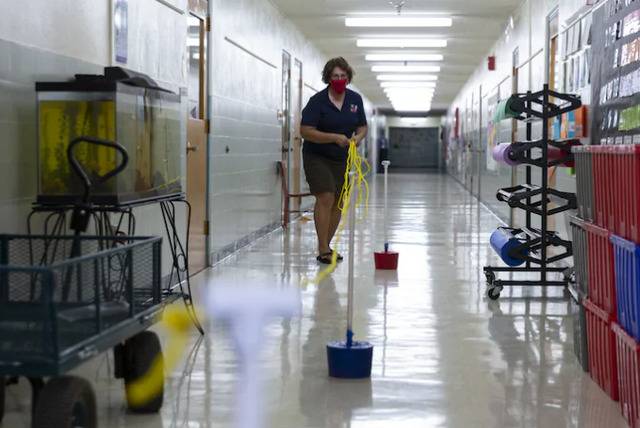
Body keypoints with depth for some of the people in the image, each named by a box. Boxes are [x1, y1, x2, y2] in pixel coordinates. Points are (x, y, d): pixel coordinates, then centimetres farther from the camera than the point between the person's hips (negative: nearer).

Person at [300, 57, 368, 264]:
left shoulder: (355, 99, 1)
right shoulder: (317, 101, -15)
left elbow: (363, 126, 9)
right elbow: (306, 131, -20)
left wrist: (359, 136, -15)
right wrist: (334, 138, -29)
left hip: (341, 159, 6)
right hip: (317, 157, -5)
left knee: (338, 202, 5)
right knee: (325, 198, -16)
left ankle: (326, 245, 18)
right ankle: (323, 250, -14)